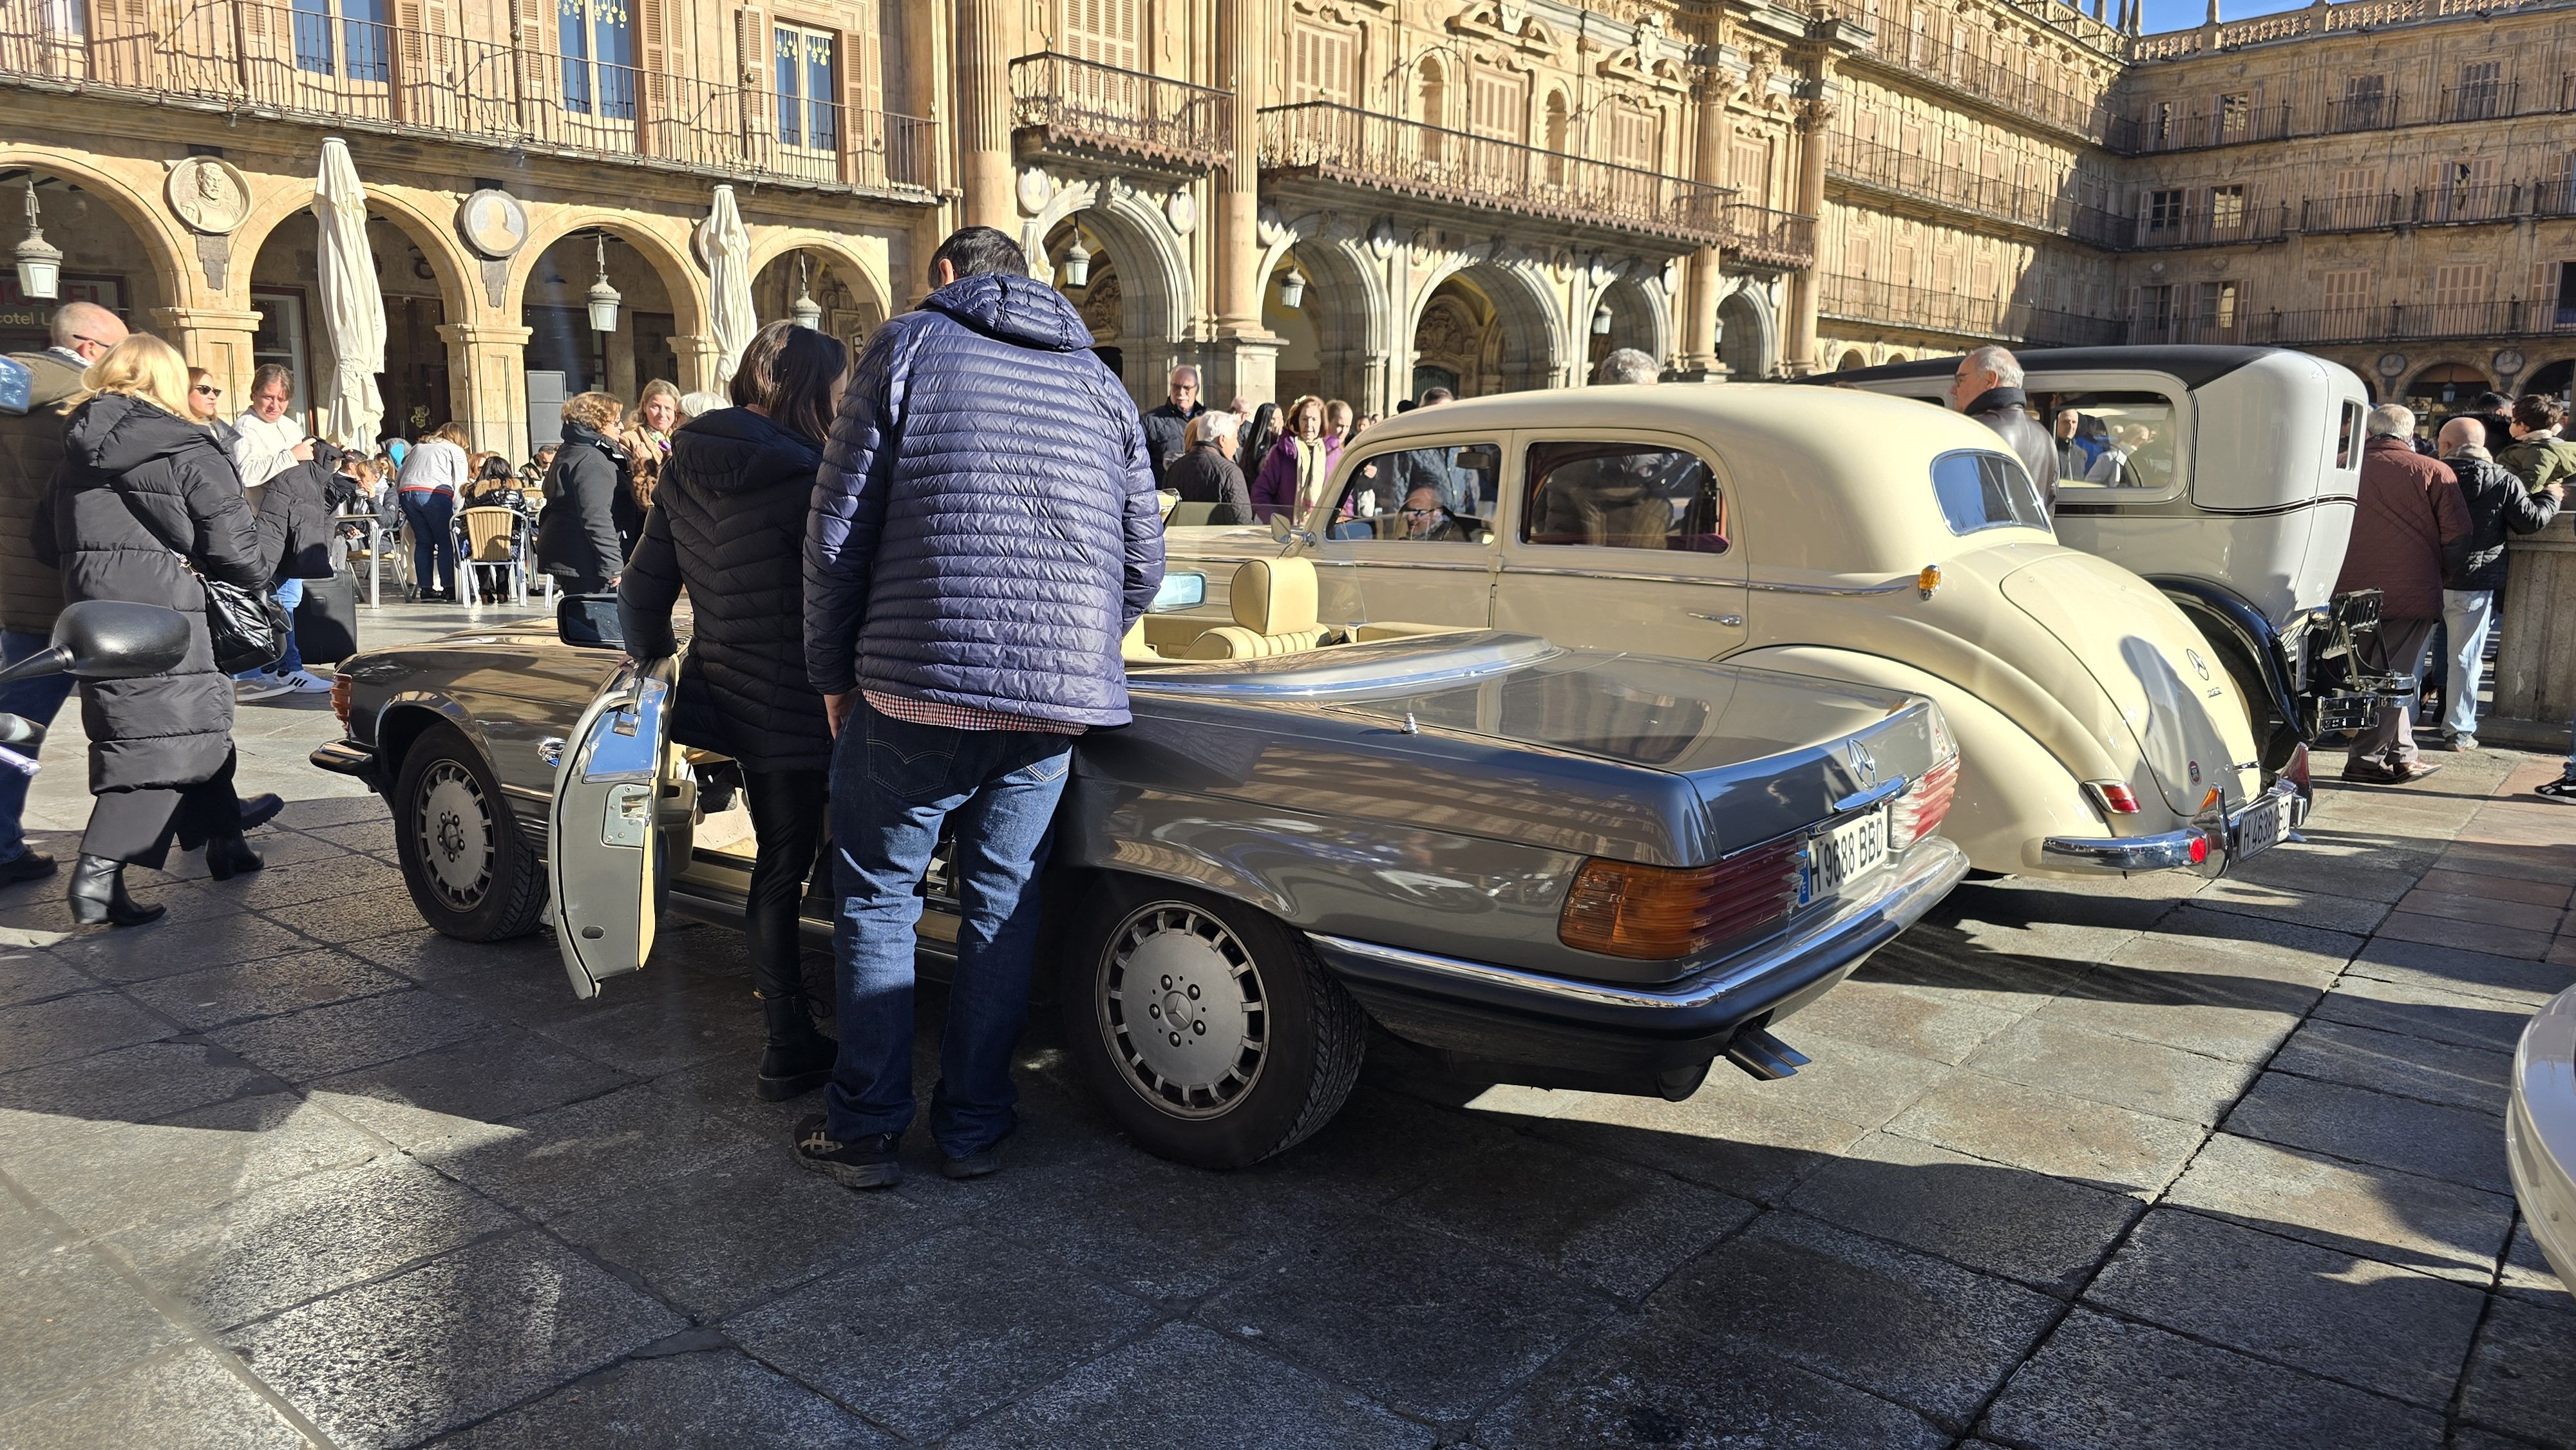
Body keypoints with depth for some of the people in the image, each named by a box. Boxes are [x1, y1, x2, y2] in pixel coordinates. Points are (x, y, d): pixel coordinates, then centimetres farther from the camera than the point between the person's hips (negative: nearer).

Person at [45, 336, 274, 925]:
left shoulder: (80, 449, 13)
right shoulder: (188, 452, -5)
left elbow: (54, 537, 18)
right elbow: (234, 548, -6)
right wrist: (260, 573, 13)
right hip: (156, 607, -7)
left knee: (198, 716, 17)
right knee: (162, 736, -5)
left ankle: (224, 836, 27)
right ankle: (99, 873, -15)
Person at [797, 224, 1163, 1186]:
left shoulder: (908, 347, 4)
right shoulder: (1102, 387, 17)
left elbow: (837, 534, -1)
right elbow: (1143, 564, 15)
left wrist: (834, 674, 9)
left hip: (915, 684, -3)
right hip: (1059, 702, 4)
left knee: (878, 897, 11)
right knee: (1002, 905, 14)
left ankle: (865, 1129, 18)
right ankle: (972, 1129, 21)